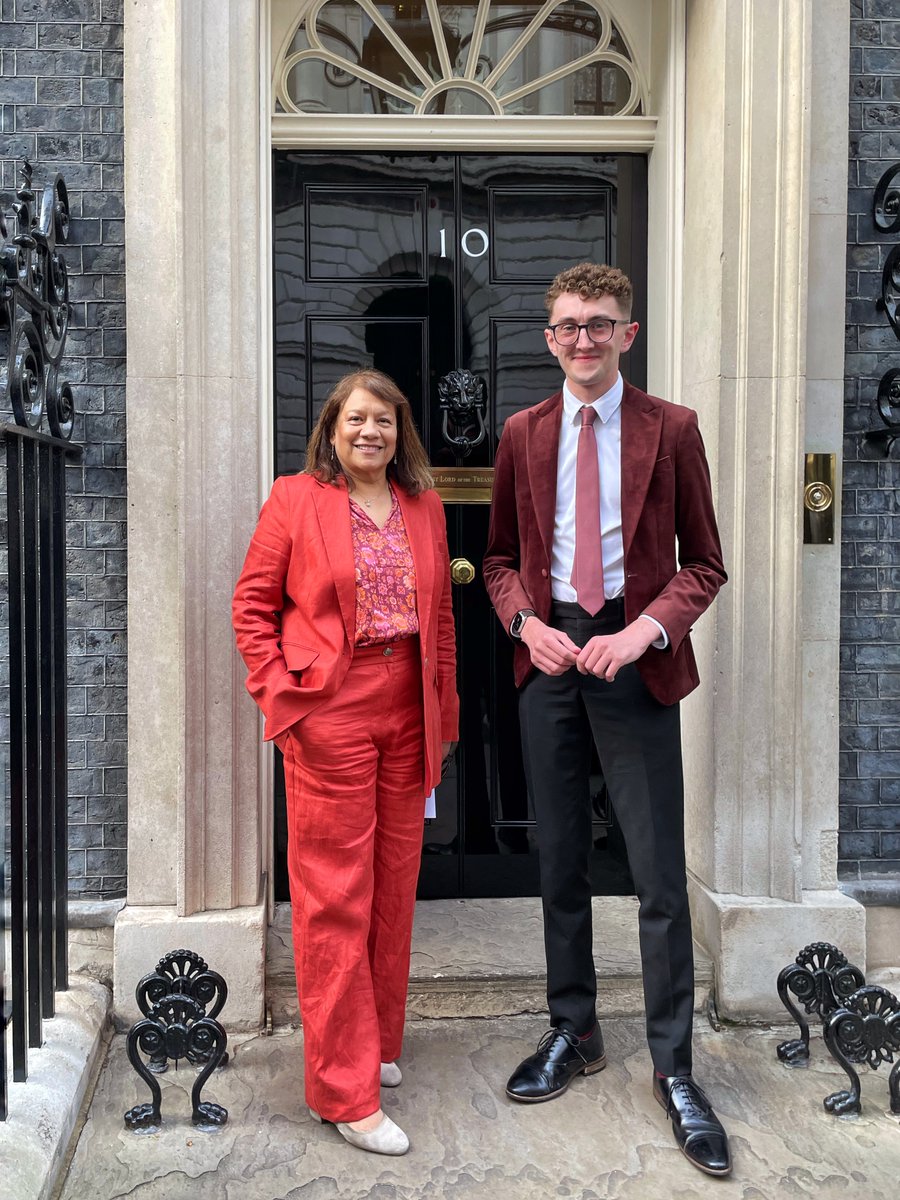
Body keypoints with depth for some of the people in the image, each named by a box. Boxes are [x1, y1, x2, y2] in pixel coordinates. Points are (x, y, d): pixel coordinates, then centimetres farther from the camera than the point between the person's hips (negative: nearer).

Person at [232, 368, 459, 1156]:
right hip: (329, 714, -5)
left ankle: (376, 1041, 35)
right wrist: (280, 694, -9)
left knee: (395, 885, 15)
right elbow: (252, 606, -1)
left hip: (407, 715, 5)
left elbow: (441, 616, 13)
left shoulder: (423, 505, 10)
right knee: (334, 898, 1)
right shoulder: (295, 500, -2)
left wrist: (444, 713, 10)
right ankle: (345, 1091, 11)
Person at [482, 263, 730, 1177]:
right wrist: (527, 623, -7)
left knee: (659, 871, 0)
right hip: (549, 652, 3)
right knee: (559, 859, 13)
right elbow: (501, 557, 13)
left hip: (634, 656, -3)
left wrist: (642, 632, -15)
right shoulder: (522, 434, 8)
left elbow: (704, 563, 0)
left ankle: (673, 1070, 16)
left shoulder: (671, 429, -1)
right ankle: (572, 1033, 31)